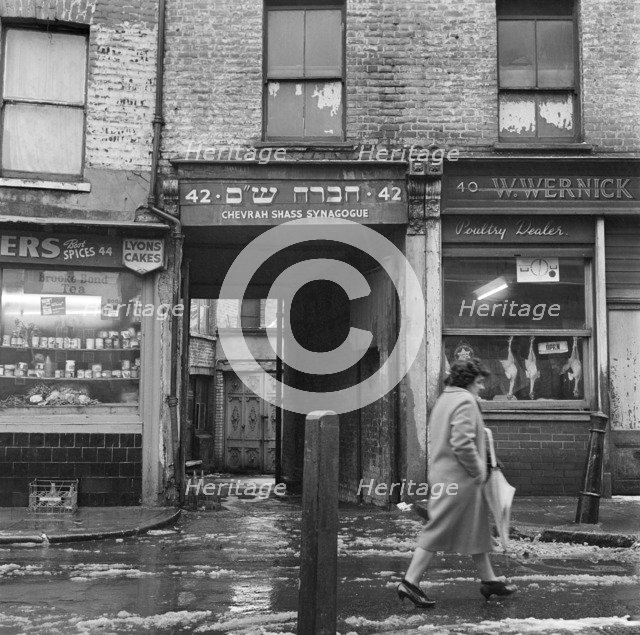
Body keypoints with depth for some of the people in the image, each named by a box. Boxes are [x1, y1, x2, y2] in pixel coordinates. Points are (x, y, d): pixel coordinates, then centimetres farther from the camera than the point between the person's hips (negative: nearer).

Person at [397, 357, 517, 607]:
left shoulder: (444, 399, 15)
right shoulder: (465, 402, -16)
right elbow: (462, 443, -26)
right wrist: (478, 470, -14)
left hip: (442, 474, 10)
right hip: (460, 479, -10)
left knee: (477, 529, 18)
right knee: (438, 531, -5)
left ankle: (489, 580, 29)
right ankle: (410, 582, -1)